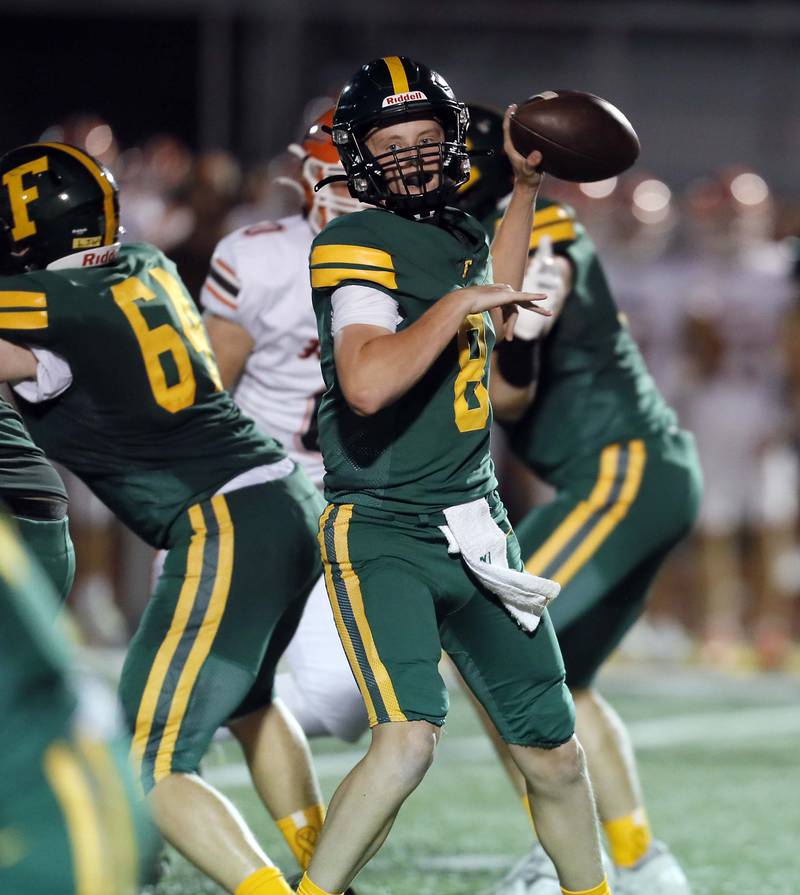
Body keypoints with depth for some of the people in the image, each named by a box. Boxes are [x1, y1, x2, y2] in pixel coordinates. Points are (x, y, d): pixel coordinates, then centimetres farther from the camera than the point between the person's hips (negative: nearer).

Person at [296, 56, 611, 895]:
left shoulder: (455, 235, 10)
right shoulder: (361, 245, -15)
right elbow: (368, 384, -31)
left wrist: (525, 187, 29)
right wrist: (457, 303, -22)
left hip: (475, 532, 8)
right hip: (382, 535, -8)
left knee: (554, 755, 12)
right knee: (409, 739, -27)